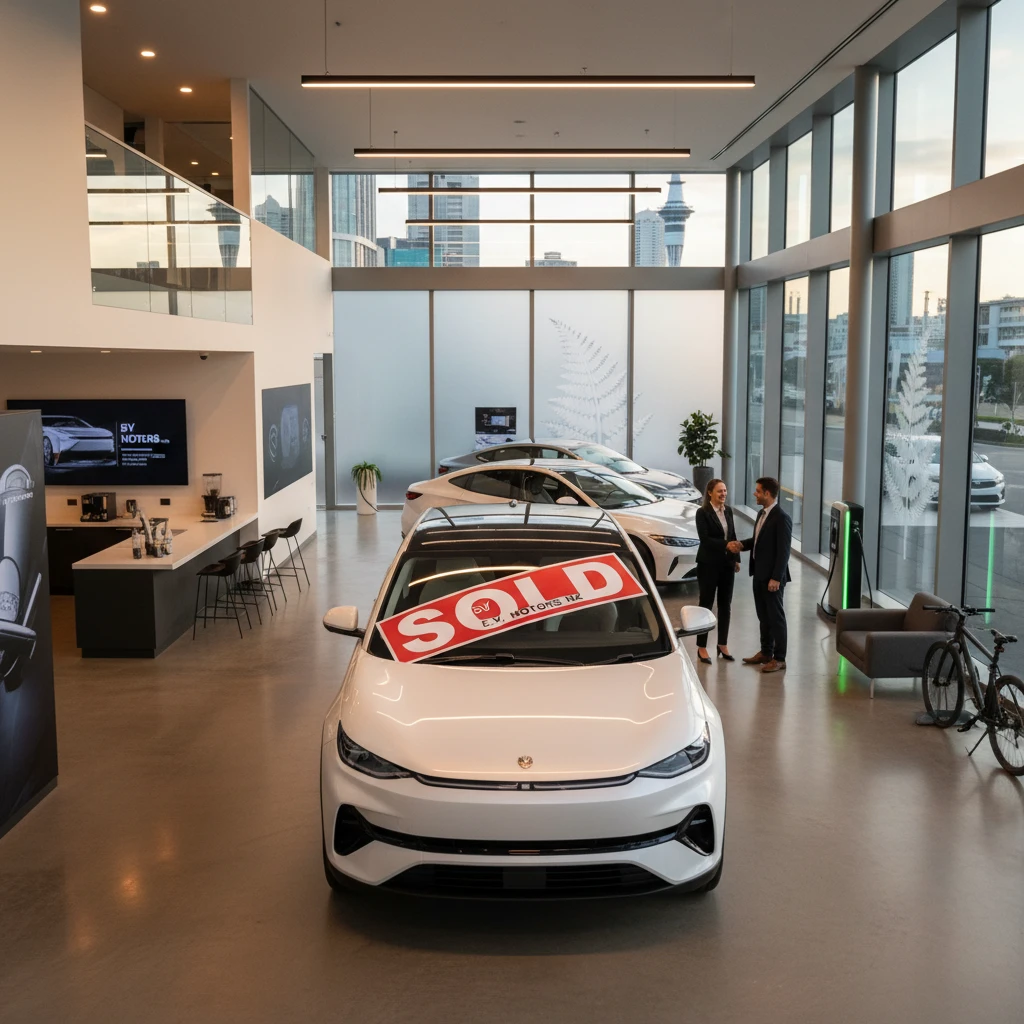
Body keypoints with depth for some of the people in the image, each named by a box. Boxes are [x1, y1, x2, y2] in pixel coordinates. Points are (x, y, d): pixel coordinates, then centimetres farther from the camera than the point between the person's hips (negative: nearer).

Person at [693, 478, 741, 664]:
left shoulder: (728, 510, 8)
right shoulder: (702, 512, -10)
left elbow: (733, 535, 13)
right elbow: (705, 539, -17)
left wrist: (736, 558, 7)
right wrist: (726, 545, -27)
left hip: (727, 564, 6)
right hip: (709, 565, -6)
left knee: (725, 605, 10)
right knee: (706, 604, 2)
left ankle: (723, 644, 22)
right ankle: (702, 647, 11)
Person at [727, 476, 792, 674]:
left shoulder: (782, 517, -18)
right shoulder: (762, 513, 10)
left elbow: (783, 551, -20)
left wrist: (776, 578, -22)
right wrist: (742, 544, 2)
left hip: (772, 576, -9)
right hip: (759, 574, 9)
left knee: (776, 616, 1)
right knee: (763, 616, 17)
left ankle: (779, 658, 9)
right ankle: (765, 652, 29)